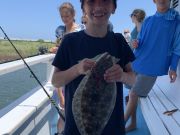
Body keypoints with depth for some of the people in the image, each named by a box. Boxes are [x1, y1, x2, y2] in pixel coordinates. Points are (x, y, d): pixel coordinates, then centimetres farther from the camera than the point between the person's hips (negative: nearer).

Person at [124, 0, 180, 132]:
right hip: (137, 63, 5)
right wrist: (136, 44, -7)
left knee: (134, 95, -4)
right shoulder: (148, 21, 10)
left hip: (152, 66, -5)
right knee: (133, 95, 11)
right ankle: (132, 123, 29)